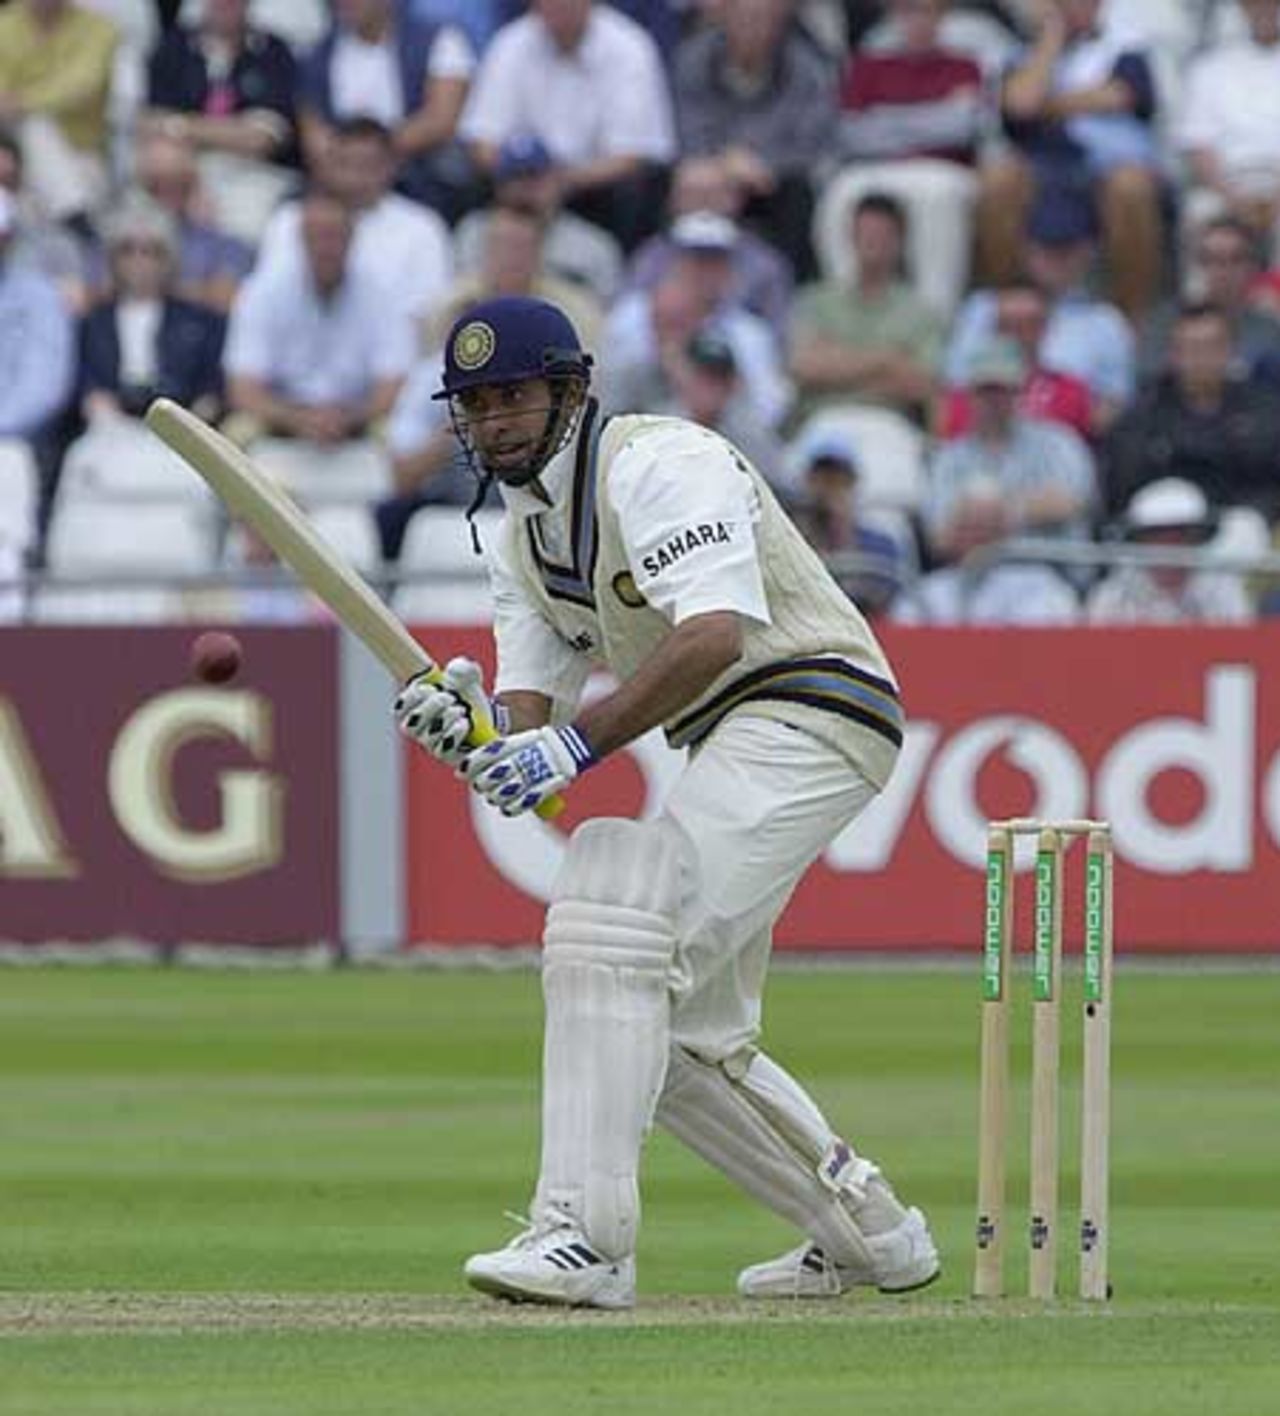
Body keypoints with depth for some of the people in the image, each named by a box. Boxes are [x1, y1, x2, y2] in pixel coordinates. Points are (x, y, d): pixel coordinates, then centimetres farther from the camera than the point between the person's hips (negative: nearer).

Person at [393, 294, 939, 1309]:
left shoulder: (656, 463, -12)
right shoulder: (525, 537, 16)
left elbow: (716, 633, -26)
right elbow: (529, 713, 8)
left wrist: (579, 742, -31)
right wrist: (469, 732, -16)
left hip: (812, 705, -10)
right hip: (731, 750, 10)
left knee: (611, 929, -24)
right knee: (682, 1035, 13)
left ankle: (586, 1236, -29)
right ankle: (869, 1234, 26)